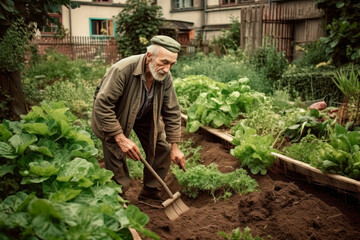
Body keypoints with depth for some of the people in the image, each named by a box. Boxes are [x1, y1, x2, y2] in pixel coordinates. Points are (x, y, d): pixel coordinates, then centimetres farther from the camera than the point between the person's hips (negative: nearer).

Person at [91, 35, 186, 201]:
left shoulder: (166, 77, -19)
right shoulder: (122, 70, -37)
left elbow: (172, 112, -10)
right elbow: (102, 105, -35)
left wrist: (174, 147, -10)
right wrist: (120, 138, -36)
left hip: (145, 116, 5)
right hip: (114, 116, -5)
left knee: (163, 149, -2)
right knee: (116, 158, -9)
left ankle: (150, 194, 17)